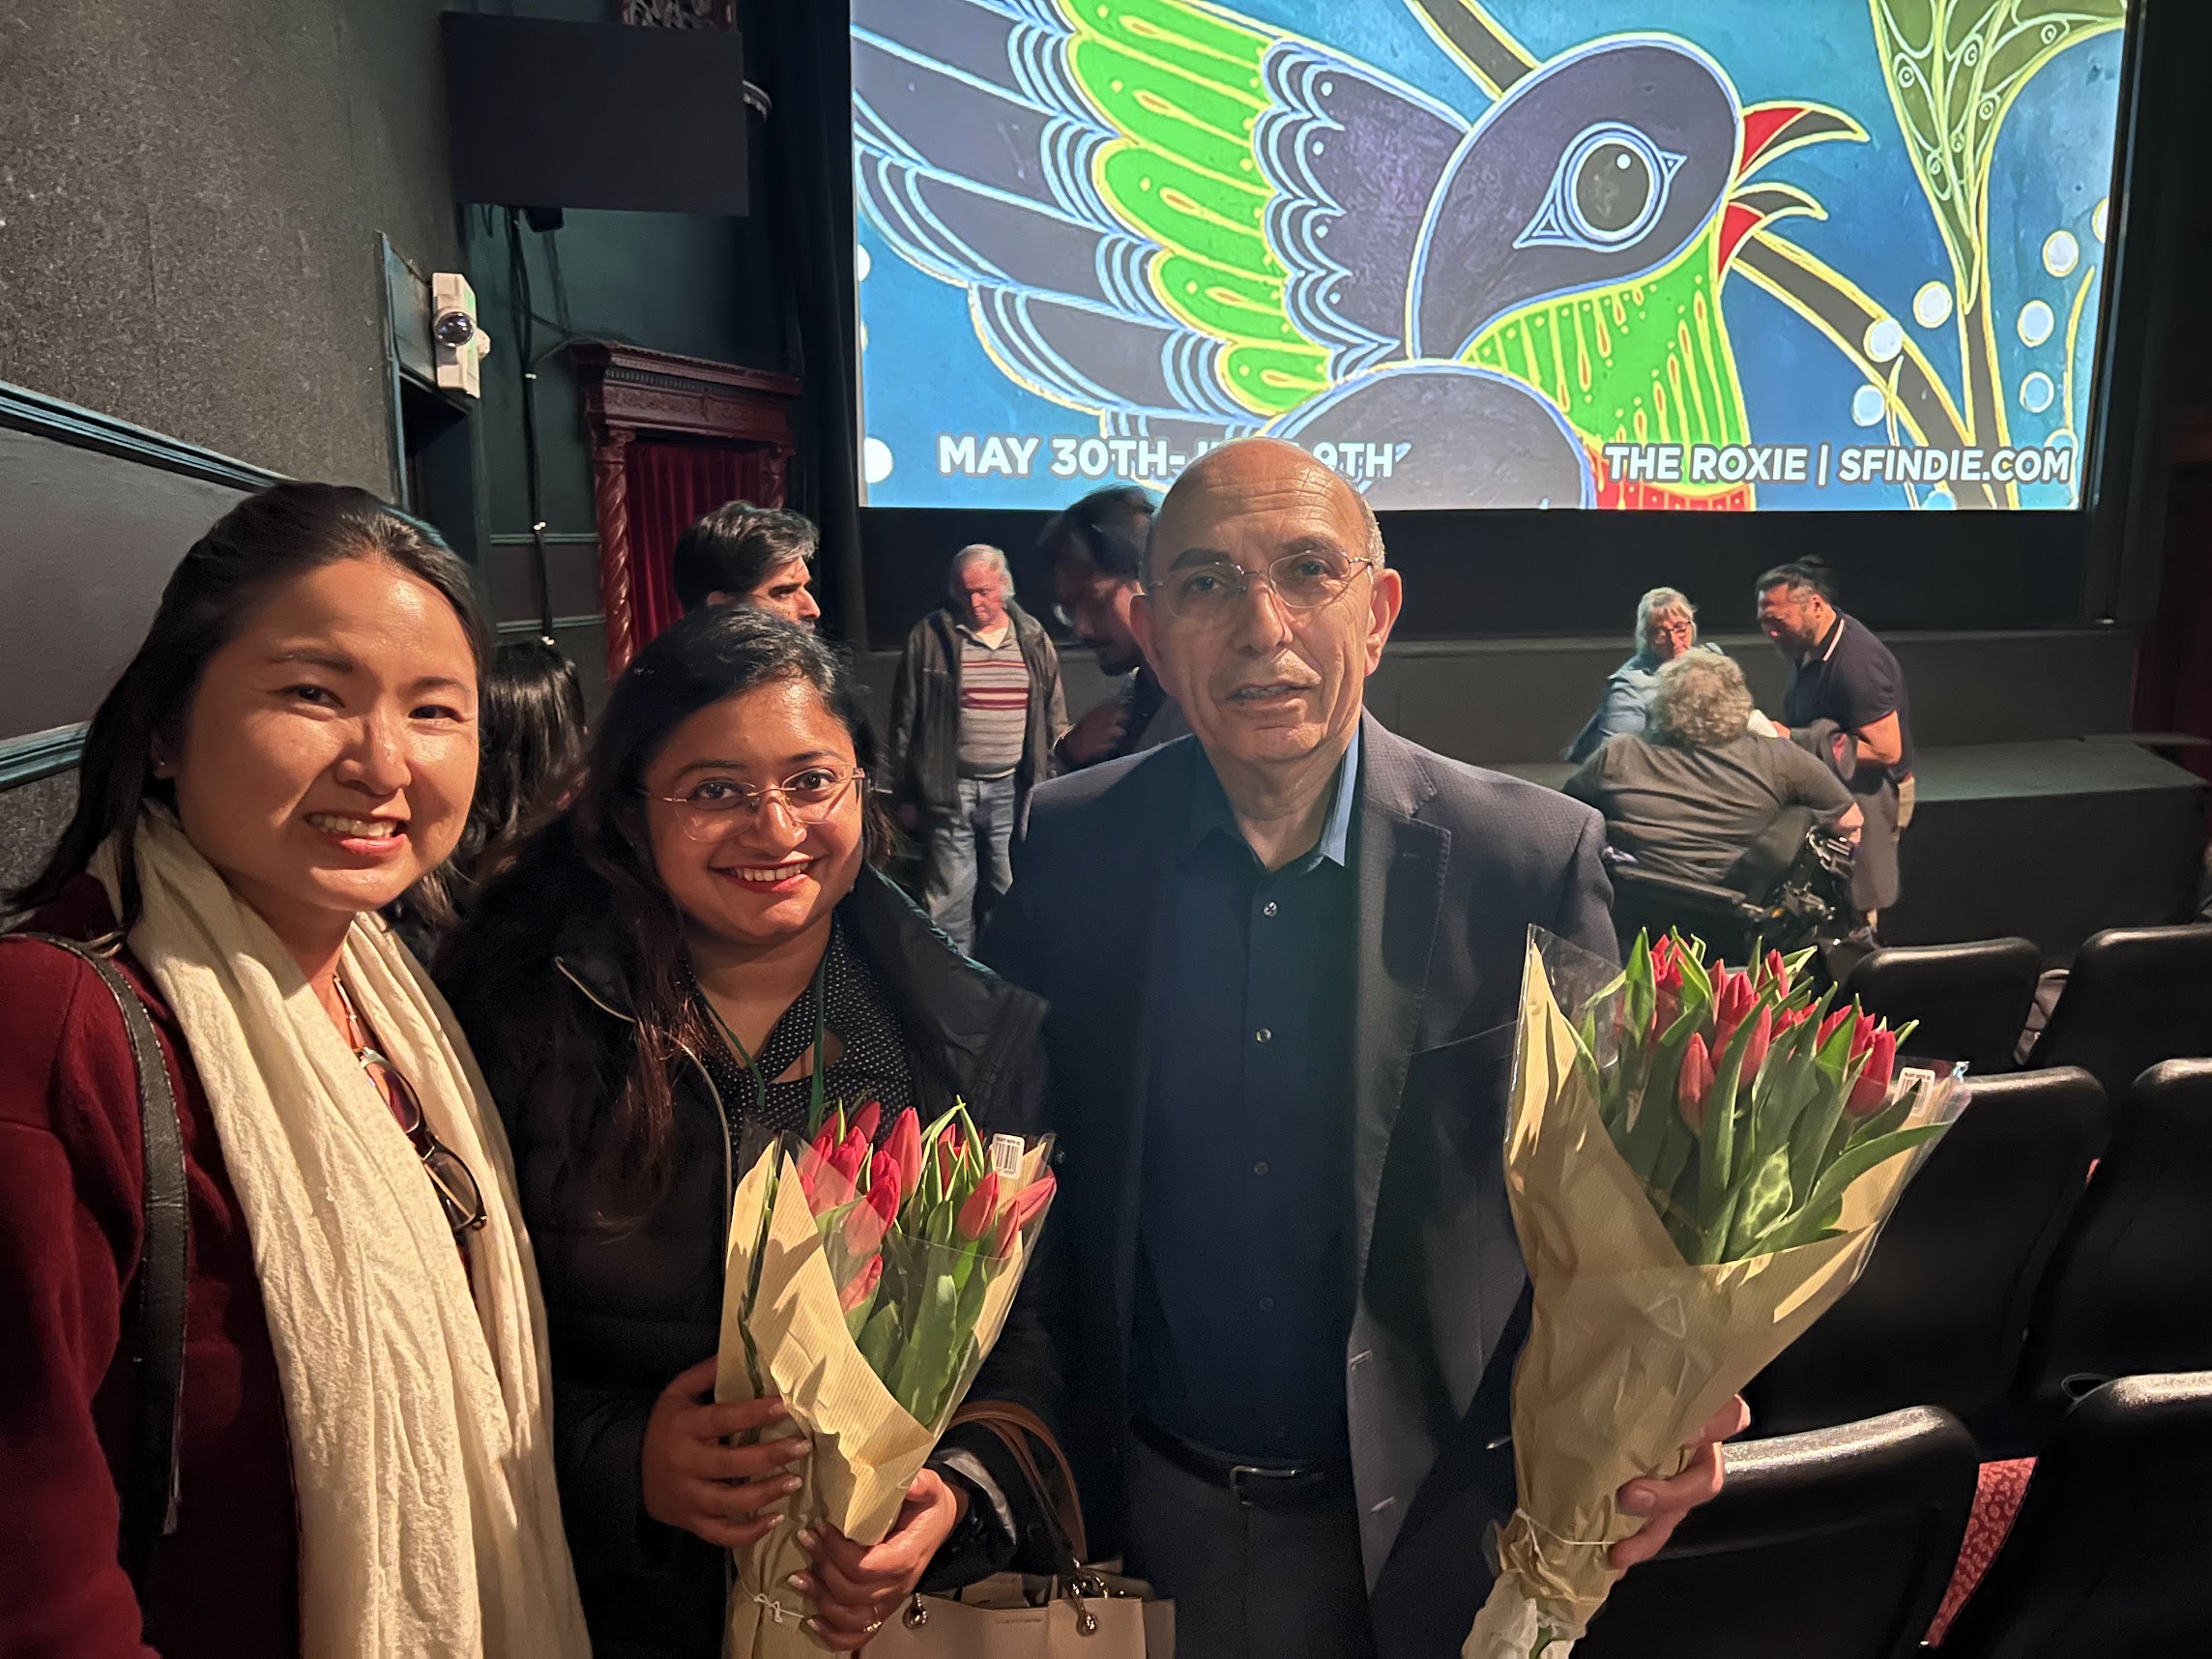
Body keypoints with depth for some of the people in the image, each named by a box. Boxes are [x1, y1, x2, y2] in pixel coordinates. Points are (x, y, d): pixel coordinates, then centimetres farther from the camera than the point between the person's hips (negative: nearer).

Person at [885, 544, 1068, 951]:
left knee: (1007, 895, 9)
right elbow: (905, 722, 3)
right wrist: (904, 795, 2)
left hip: (1013, 791, 2)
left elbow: (1055, 719, 12)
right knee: (948, 895, -3)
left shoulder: (1034, 641, 7)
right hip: (949, 789, -2)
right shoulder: (929, 638, 0)